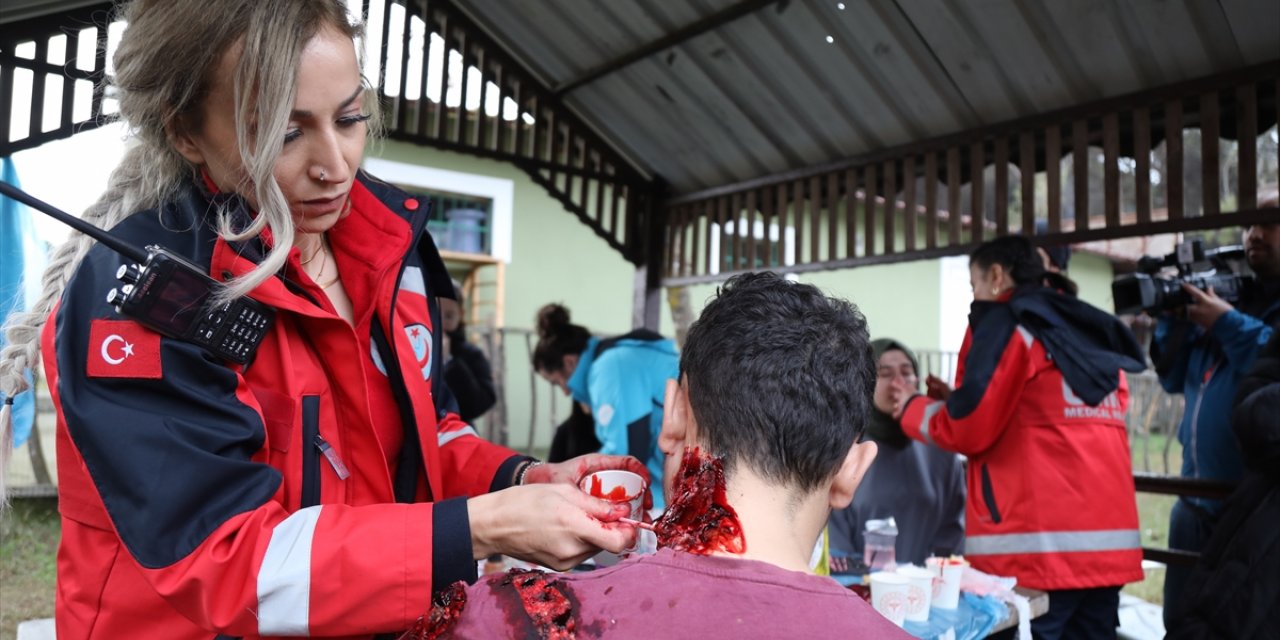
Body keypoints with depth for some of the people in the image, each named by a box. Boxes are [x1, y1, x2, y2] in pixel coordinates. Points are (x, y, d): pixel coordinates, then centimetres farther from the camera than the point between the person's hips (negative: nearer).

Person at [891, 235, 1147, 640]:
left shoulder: (1006, 322, -2)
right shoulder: (1095, 331, 19)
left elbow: (969, 428, -8)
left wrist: (912, 408, 11)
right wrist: (957, 400, 24)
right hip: (1107, 540, 7)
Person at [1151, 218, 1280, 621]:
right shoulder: (1232, 295, 15)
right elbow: (1175, 378, 17)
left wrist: (1228, 324, -16)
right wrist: (1172, 320, 4)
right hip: (1198, 504, 7)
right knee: (1182, 623, 15)